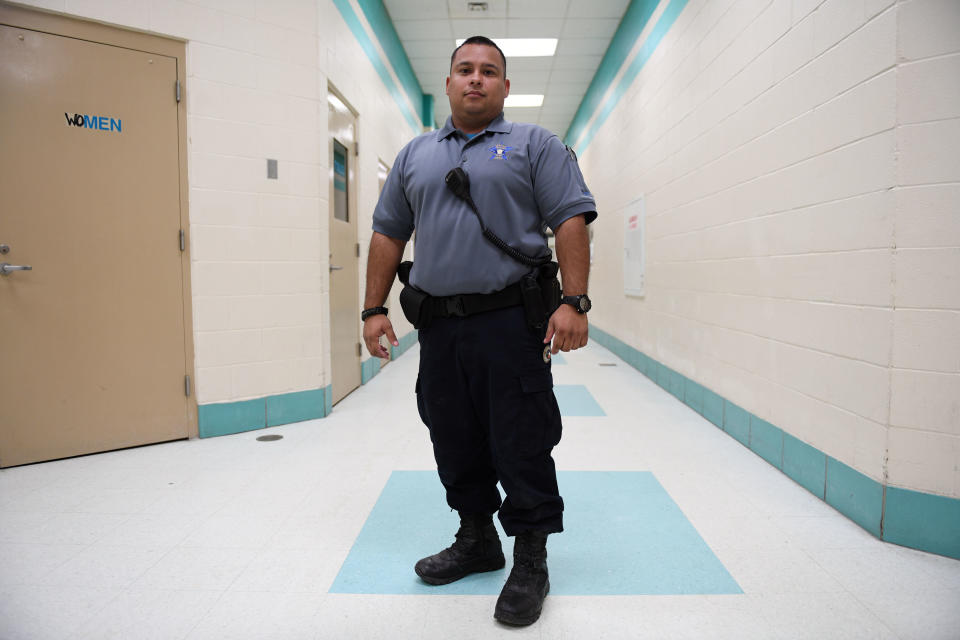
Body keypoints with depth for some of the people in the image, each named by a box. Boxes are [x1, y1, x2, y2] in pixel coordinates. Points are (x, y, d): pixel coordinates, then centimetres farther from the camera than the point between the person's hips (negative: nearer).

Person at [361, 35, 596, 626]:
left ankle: (531, 561, 16)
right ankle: (476, 540, 31)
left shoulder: (536, 146, 6)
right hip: (439, 327, 5)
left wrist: (575, 302, -16)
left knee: (521, 445, 0)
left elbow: (571, 222, -4)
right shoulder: (415, 154, 18)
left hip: (511, 323, -4)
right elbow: (388, 233, 17)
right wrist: (375, 308, 9)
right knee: (455, 444, 13)